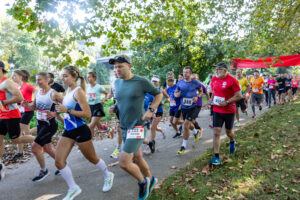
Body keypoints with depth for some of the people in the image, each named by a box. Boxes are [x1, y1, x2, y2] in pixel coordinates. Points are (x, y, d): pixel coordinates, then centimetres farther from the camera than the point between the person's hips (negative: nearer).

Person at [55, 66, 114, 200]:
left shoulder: (78, 91, -17)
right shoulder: (68, 91, 7)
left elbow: (87, 114, -24)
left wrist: (67, 110, -25)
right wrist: (60, 109, 8)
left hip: (80, 131, -8)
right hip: (68, 131, 8)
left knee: (92, 159, 11)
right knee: (59, 162, 1)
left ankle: (108, 176, 39)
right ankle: (73, 189, 19)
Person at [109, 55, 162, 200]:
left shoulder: (141, 82, -12)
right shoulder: (117, 83, 6)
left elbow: (159, 94, 0)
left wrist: (151, 110, -11)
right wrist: (114, 107, 7)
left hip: (137, 127, -7)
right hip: (124, 127, 7)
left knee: (124, 163, -12)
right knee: (137, 158, 19)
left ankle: (143, 182, 15)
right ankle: (150, 179, 43)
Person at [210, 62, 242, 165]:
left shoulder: (232, 80, -14)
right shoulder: (214, 79, 3)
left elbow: (239, 96, -14)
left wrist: (226, 102, -21)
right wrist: (212, 99, 1)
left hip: (229, 110, -3)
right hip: (217, 110, 4)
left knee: (228, 131, 15)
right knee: (216, 132, -4)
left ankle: (232, 142, 52)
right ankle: (216, 156, 2)